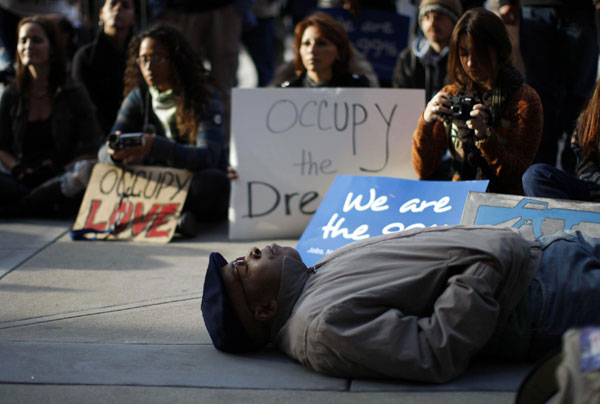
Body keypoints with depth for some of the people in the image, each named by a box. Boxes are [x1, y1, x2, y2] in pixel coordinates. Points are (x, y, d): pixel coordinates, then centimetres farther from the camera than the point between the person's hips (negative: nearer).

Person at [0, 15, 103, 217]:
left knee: (86, 170, -38)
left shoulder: (74, 94, 7)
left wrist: (62, 170, -17)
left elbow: (92, 150, 1)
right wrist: (18, 169, -8)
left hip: (59, 177, -2)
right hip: (23, 182, 2)